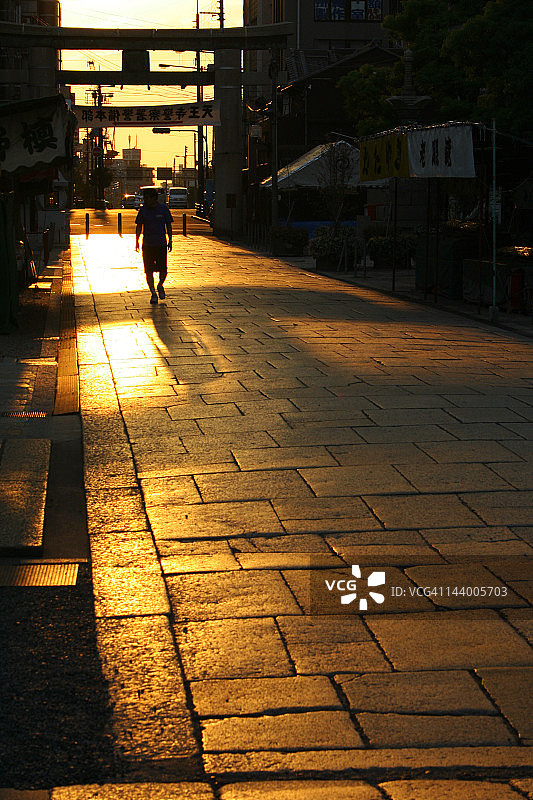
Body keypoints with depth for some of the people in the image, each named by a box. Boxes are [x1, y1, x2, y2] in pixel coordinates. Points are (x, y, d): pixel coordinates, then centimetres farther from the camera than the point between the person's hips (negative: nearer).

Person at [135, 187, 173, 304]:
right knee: (149, 271, -1)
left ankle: (160, 286, 26)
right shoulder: (143, 210, 3)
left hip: (161, 244, -1)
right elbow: (139, 226, 8)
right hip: (147, 245, 1)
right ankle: (153, 293, 9)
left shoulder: (163, 208, -1)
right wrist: (137, 241, 1)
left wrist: (170, 240, 3)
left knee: (162, 270, -3)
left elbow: (168, 225, 6)